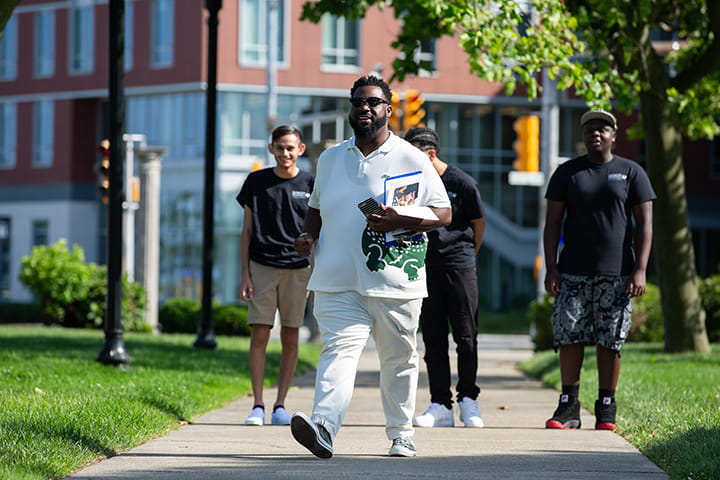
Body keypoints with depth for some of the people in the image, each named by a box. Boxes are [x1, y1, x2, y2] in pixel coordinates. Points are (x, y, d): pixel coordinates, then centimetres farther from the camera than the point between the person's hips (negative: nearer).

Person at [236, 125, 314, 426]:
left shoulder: (310, 185, 4)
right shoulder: (256, 182, 6)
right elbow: (246, 231, 8)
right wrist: (245, 274, 1)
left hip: (297, 269, 0)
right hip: (261, 267, 0)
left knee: (290, 338, 2)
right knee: (259, 336, -6)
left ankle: (280, 406, 9)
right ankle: (257, 406, -2)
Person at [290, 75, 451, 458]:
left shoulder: (411, 160, 3)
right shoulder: (330, 159, 16)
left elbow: (443, 212, 2)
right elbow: (316, 207, 28)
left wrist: (400, 222, -14)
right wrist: (309, 235, 7)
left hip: (395, 283, -1)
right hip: (339, 282, 1)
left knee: (398, 360, 8)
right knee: (339, 349, -16)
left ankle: (401, 435, 21)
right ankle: (322, 428, -32)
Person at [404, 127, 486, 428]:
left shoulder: (462, 183, -6)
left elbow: (479, 223, 6)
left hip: (459, 267, -4)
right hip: (426, 267, 4)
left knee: (466, 338, 0)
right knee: (433, 340, 2)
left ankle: (468, 400, 13)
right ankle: (440, 406, 4)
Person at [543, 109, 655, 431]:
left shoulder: (631, 172, 5)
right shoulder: (567, 173, 9)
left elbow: (644, 223, 2)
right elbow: (553, 222, 8)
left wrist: (640, 270, -7)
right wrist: (551, 268, -2)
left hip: (616, 273, -1)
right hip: (573, 272, 1)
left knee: (610, 341, 0)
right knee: (568, 335, -4)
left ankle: (606, 408, 8)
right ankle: (568, 407, 2)